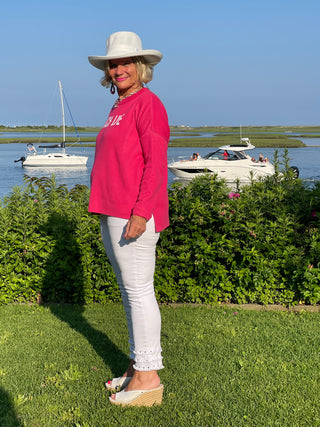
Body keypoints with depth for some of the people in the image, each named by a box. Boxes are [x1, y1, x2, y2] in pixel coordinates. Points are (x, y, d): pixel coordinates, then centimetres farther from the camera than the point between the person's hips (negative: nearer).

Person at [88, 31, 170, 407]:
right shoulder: (118, 108, 20)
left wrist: (140, 213, -21)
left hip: (135, 214, -9)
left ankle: (148, 377, 6)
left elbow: (156, 162, -15)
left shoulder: (147, 103, -7)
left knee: (138, 291, -5)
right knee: (128, 291, 13)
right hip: (113, 213, 9)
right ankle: (138, 366, 24)